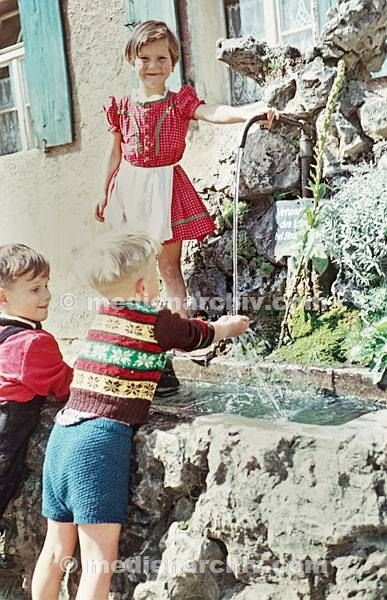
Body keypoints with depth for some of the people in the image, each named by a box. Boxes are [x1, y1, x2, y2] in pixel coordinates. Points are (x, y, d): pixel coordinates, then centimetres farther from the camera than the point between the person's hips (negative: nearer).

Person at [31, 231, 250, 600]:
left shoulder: (104, 316, 15)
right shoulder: (157, 323, -3)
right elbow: (201, 334, 18)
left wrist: (214, 326, 44)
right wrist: (231, 326, 39)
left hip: (63, 433, 7)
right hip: (101, 439, -7)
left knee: (56, 549, 17)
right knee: (99, 559, -3)